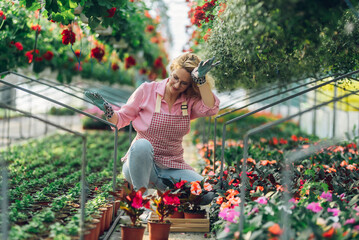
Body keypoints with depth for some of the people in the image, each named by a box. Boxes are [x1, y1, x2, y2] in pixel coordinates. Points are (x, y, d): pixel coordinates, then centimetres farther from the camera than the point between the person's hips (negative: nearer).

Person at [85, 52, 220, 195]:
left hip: (172, 168, 2)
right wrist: (107, 110, -17)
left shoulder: (190, 101, 3)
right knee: (142, 145, -39)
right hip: (140, 166, -2)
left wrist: (201, 79, -22)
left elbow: (211, 109, -18)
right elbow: (122, 118, 4)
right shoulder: (147, 90, -2)